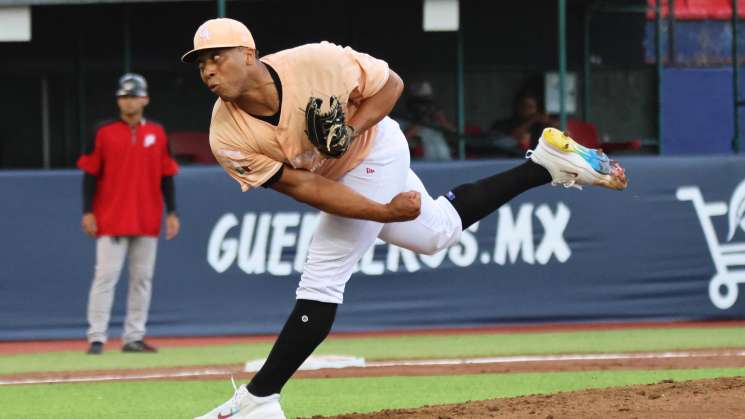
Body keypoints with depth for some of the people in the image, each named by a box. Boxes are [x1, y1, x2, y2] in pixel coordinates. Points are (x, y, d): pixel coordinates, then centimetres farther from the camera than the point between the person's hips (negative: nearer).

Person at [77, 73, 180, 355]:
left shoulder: (157, 134, 8)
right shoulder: (104, 133, 1)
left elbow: (166, 175, 11)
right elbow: (90, 174, 1)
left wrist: (171, 213, 5)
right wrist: (88, 212, -6)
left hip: (147, 220, 3)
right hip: (111, 220, -3)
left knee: (142, 278, 4)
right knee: (106, 276, -8)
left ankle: (134, 337, 10)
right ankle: (96, 337, -7)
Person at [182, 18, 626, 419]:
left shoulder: (314, 62, -32)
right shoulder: (228, 136, -23)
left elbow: (390, 84, -15)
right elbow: (300, 184, -23)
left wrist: (352, 128, -32)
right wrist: (383, 213, -29)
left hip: (374, 152, -5)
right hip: (337, 179, 5)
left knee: (321, 281, -13)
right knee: (438, 232, 22)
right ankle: (546, 164, 33)